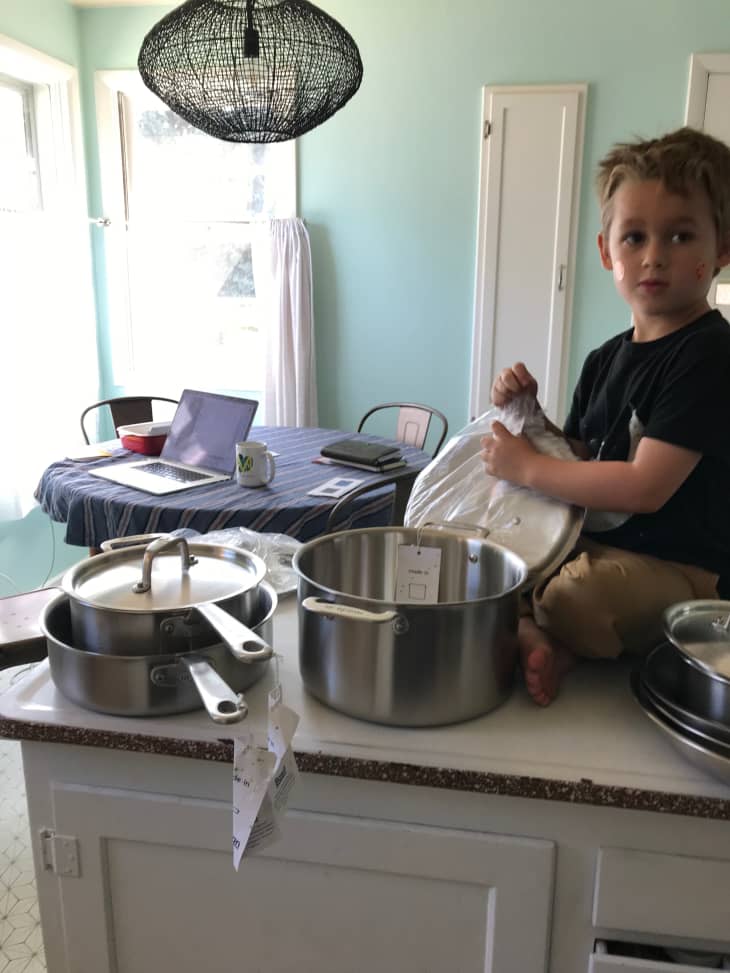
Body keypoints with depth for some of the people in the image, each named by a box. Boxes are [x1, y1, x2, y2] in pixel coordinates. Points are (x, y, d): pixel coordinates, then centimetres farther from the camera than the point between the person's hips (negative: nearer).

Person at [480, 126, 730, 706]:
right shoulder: (606, 360, 10)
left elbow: (645, 487, -23)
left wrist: (528, 467, -14)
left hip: (673, 570, -8)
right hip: (592, 544, 8)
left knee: (572, 599, -36)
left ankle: (530, 632, -4)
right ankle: (536, 638, -15)